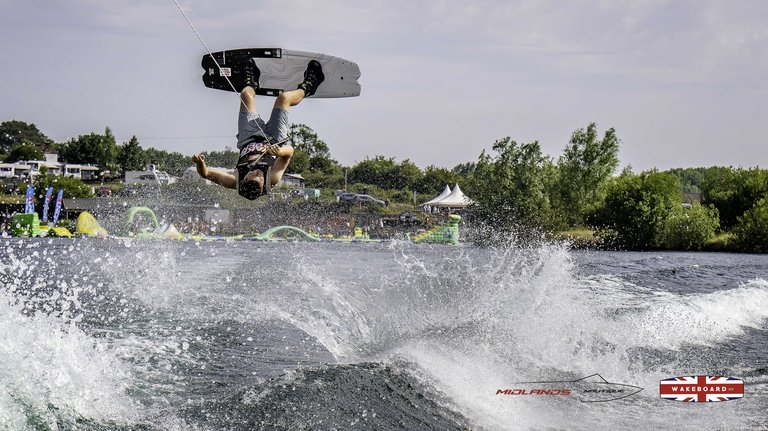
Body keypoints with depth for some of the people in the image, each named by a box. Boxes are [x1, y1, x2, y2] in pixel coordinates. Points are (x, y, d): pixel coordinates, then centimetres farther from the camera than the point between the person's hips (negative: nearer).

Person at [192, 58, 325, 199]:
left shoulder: (235, 181, -45)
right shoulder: (272, 179, -46)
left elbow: (206, 173, -51)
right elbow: (290, 150, -50)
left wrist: (200, 164, -72)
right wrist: (279, 151, -71)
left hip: (248, 140, 2)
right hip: (273, 140, -2)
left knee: (247, 93, 10)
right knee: (284, 98, 5)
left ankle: (252, 83, 53)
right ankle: (306, 88, 44)